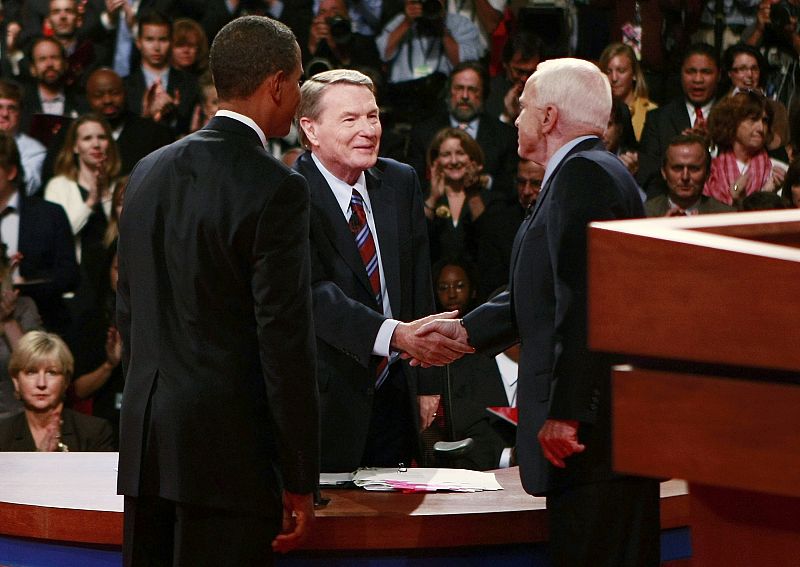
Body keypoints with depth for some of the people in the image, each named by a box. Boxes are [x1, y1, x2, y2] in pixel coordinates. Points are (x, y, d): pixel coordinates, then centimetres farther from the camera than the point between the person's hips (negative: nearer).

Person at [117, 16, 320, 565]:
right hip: (229, 452, -7)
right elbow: (286, 340, -13)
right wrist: (301, 480, -8)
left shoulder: (150, 171, 11)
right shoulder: (276, 189, -12)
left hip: (146, 443, 7)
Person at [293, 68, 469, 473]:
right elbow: (315, 292, -25)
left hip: (395, 394, 6)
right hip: (327, 401, -6)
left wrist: (426, 385, 10)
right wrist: (394, 333, -38)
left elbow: (419, 282, 13)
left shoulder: (401, 183, 9)